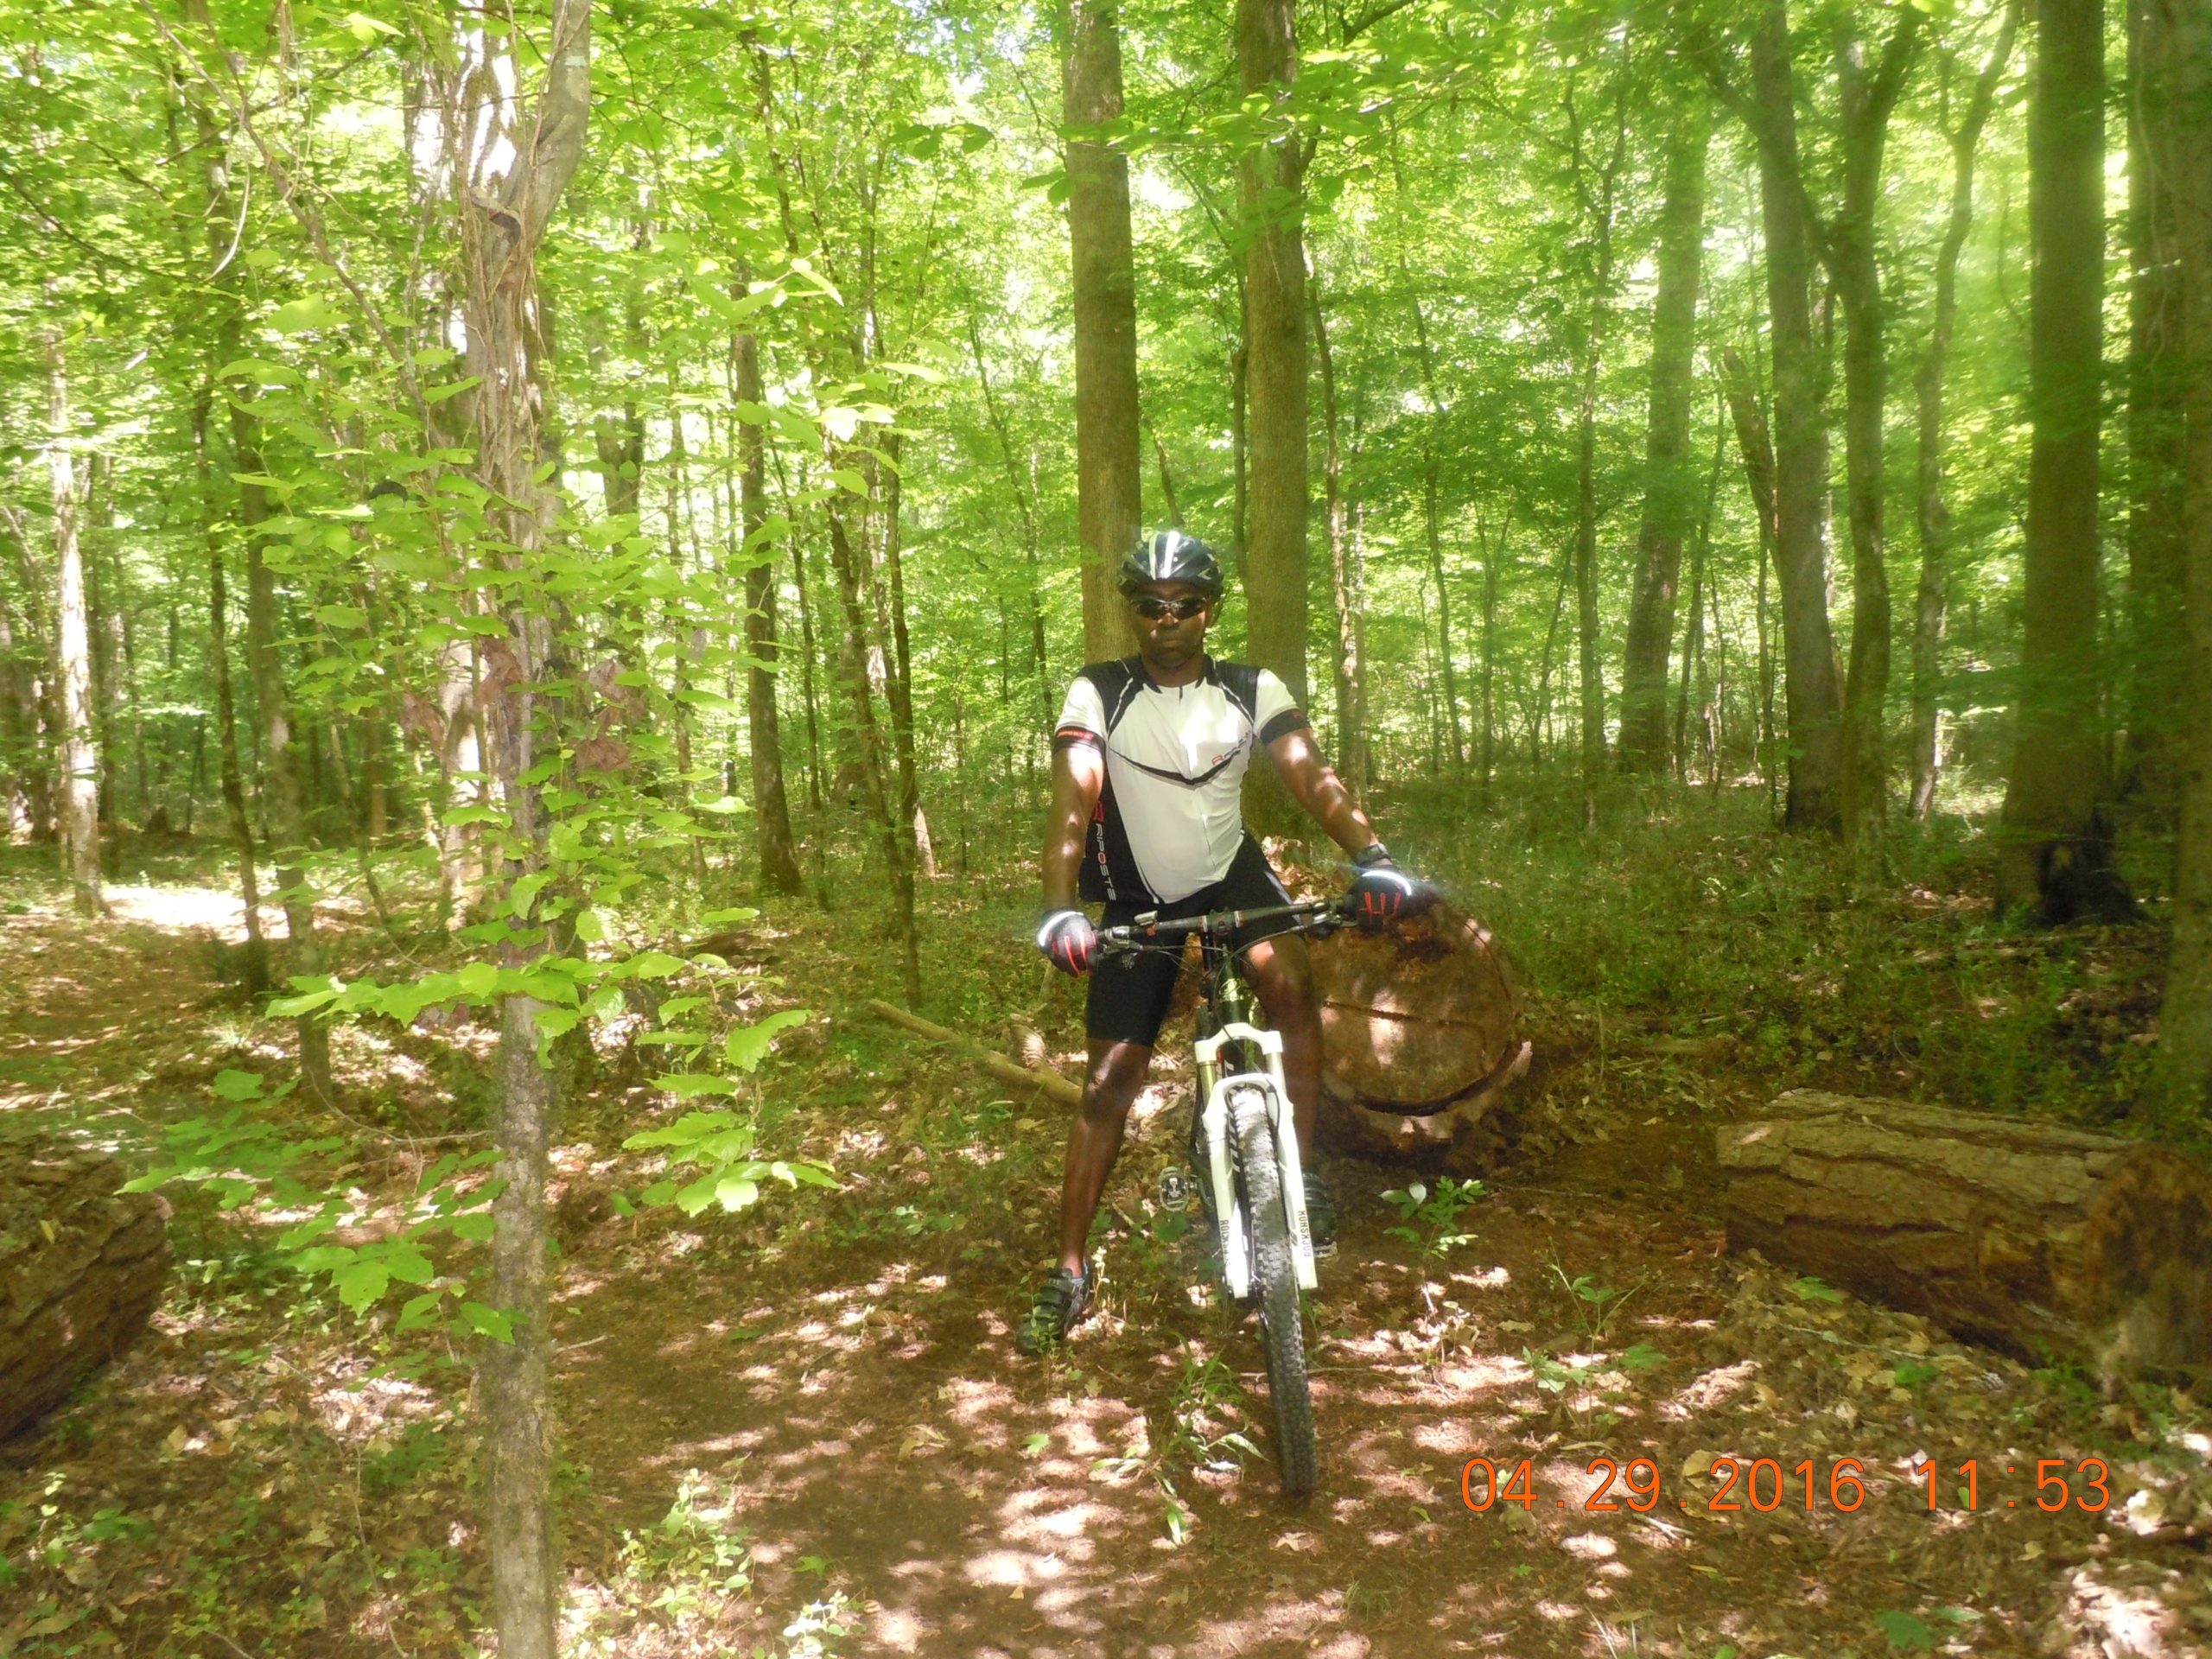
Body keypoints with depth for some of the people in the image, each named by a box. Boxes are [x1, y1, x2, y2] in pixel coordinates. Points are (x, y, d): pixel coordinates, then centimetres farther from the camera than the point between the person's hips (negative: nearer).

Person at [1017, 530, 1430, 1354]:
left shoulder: (1253, 691, -11)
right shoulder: (1097, 694, -15)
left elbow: (1311, 776, -23)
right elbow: (1071, 804, -24)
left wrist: (1373, 858, -40)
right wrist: (1060, 910, -40)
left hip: (1231, 874, 1)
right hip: (1138, 900, -1)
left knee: (1290, 980, -29)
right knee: (1109, 1082, -3)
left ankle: (1301, 1174, -10)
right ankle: (1070, 1272, 8)